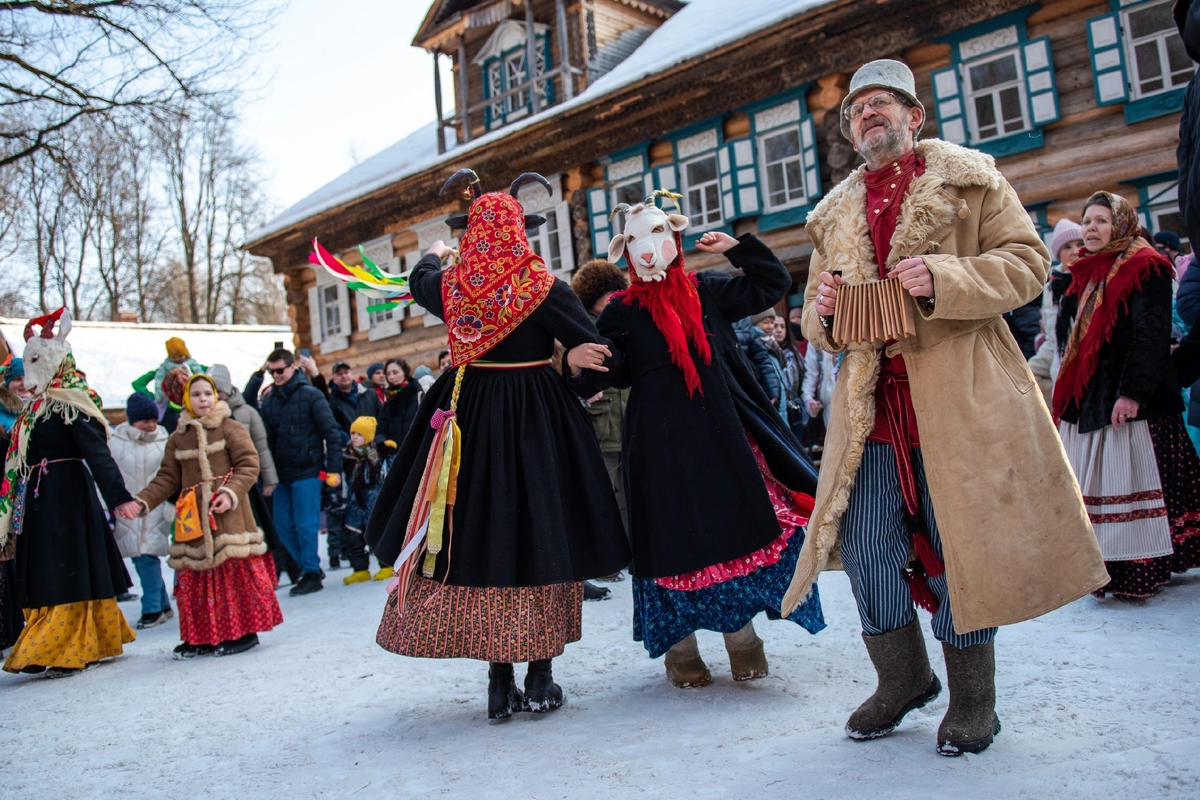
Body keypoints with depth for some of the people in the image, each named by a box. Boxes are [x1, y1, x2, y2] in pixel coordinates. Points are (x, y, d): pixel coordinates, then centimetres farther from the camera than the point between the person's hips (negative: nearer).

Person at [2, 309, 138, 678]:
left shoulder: (71, 404, -11)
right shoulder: (37, 405, 15)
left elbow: (97, 452, -21)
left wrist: (118, 496, -30)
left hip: (65, 495, -9)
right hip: (38, 498, 9)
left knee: (66, 572, -3)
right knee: (45, 574, 12)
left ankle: (71, 652, 5)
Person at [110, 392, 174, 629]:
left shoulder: (163, 443, 0)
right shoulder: (115, 443, 3)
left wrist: (172, 508, -3)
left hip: (155, 510, -2)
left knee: (148, 556, -7)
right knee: (139, 557, 3)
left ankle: (153, 608, 4)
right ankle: (163, 605, 15)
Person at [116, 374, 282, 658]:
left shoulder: (231, 428, 1)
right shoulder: (178, 438, 14)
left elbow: (249, 464, -6)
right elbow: (167, 479, 13)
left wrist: (230, 492, -19)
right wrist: (141, 502, 0)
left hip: (228, 514, -4)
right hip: (193, 518, 4)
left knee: (237, 571, -6)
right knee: (194, 577, 5)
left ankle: (243, 632, 5)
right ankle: (203, 636, 15)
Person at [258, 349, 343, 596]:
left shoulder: (310, 395, -5)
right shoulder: (269, 401, 10)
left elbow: (332, 433, -7)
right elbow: (267, 440, 11)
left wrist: (334, 468, -12)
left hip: (307, 472, -6)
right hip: (281, 474, 6)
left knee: (306, 525, -3)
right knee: (283, 525, 9)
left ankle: (312, 574, 9)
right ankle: (311, 566, 23)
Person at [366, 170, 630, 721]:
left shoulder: (451, 285, 0)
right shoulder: (541, 286, -10)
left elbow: (420, 280, 24)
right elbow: (592, 348, -10)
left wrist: (433, 255, 45)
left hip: (469, 416, 3)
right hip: (536, 421, -3)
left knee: (481, 533, 10)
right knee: (539, 534, 6)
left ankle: (500, 685, 15)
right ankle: (541, 680, 12)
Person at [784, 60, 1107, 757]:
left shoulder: (968, 179, 6)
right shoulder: (836, 215, 19)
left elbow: (1028, 263, -1)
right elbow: (820, 328, 22)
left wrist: (945, 277, -17)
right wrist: (822, 310, -3)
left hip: (958, 397, -4)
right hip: (871, 404, 4)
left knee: (960, 544, 0)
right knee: (865, 547, 2)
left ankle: (973, 700, 20)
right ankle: (903, 680, 25)